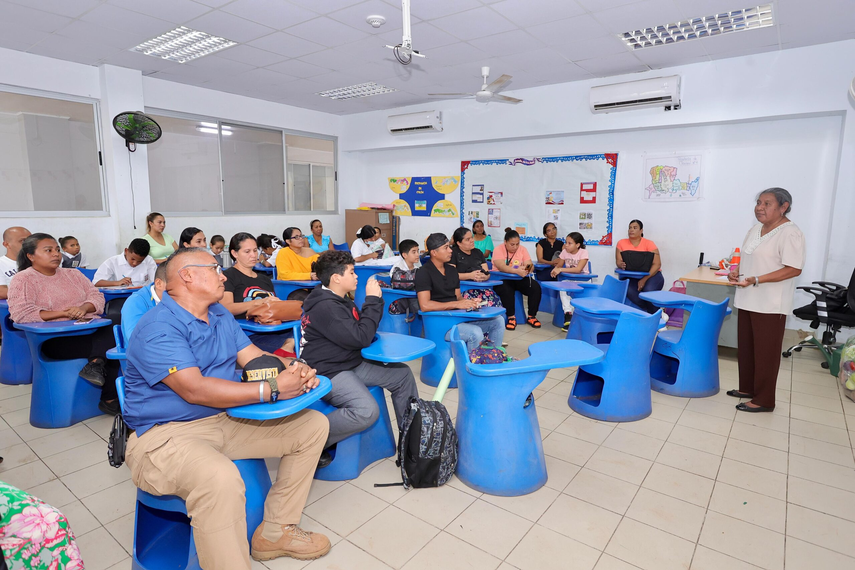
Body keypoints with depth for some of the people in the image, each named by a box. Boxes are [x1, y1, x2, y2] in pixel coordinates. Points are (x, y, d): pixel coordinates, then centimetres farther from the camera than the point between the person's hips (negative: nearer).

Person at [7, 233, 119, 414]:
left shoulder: (73, 274, 20)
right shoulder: (23, 280, 3)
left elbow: (97, 297, 11)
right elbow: (20, 313, -12)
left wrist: (84, 308, -12)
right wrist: (63, 313, -16)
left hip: (91, 330, 5)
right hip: (56, 339, -5)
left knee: (116, 323, -29)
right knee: (111, 345, -29)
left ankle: (95, 363, -32)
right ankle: (109, 399, -23)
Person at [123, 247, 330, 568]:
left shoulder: (219, 314, 11)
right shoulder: (158, 328, -16)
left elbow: (255, 356, 8)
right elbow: (194, 389, -26)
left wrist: (293, 368, -15)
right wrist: (272, 390, -27)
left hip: (226, 421, 9)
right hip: (166, 434, -8)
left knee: (313, 426, 4)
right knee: (220, 479, -41)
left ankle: (275, 531, 11)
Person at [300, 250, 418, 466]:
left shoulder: (339, 300, 11)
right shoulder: (325, 307, -21)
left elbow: (363, 328, 14)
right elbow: (360, 338, -24)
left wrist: (374, 300, -2)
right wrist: (372, 299, -16)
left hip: (351, 365, 10)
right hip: (328, 373, -10)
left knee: (402, 374, 9)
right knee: (367, 411, -32)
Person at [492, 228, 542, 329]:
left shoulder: (522, 249, 4)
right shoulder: (499, 249, -10)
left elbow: (530, 265, -5)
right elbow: (501, 267, -25)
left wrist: (527, 268, -31)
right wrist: (517, 271, -42)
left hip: (519, 279, 4)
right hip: (501, 279, -4)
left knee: (536, 287, -19)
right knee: (506, 290, -37)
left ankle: (531, 316, -5)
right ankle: (511, 318, -21)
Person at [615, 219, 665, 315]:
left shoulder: (649, 244, -4)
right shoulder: (621, 243, 4)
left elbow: (657, 264, -10)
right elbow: (618, 261, 2)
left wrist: (644, 279, -23)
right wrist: (621, 265, -25)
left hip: (651, 275, -1)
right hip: (631, 277, 2)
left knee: (648, 290, -33)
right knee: (629, 291, -31)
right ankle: (655, 312, -12)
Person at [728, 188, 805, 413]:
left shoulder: (790, 233, -15)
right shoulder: (755, 229, 12)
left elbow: (794, 269, -20)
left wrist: (756, 280, -26)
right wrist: (736, 272, 0)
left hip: (770, 305, -8)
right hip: (748, 300, 8)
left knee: (765, 352, 1)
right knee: (745, 348, 16)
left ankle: (764, 400, 13)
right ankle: (747, 388, 31)